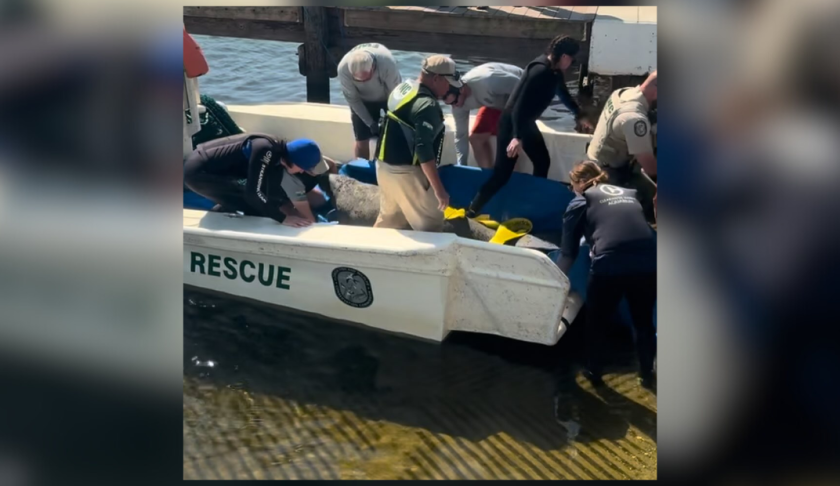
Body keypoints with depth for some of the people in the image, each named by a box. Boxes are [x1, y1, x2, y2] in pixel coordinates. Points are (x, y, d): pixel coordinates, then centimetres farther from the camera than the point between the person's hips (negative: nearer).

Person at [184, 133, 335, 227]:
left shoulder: (281, 152, -1)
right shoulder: (265, 151, -28)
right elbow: (253, 193, -28)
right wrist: (283, 218, -23)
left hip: (213, 164, 9)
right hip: (198, 171, -9)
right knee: (255, 209, -12)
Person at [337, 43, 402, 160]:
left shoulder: (387, 62, -41)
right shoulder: (343, 68, -35)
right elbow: (352, 99, -19)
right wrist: (370, 123, -21)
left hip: (390, 97, -1)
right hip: (363, 101, 1)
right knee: (362, 139, -1)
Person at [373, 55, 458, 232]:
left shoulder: (404, 88, 8)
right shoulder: (427, 105, -21)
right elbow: (424, 150, -26)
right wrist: (438, 189, -24)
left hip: (385, 164, 9)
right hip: (405, 170, -9)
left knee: (389, 218, 23)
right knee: (431, 224, 0)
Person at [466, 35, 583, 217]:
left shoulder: (552, 70, 3)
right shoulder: (540, 71, -25)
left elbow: (563, 92, 23)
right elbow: (521, 104, -29)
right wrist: (517, 137, -32)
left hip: (526, 122, 10)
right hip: (511, 124, -10)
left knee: (542, 161, 19)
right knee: (502, 173, -11)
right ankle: (470, 213, -7)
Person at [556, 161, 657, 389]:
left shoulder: (581, 202, 15)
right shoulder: (630, 194, 26)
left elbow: (568, 251, 16)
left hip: (610, 266, -3)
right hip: (648, 263, 3)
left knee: (595, 322, 24)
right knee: (644, 321, 28)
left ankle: (593, 371, 39)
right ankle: (647, 374, 39)